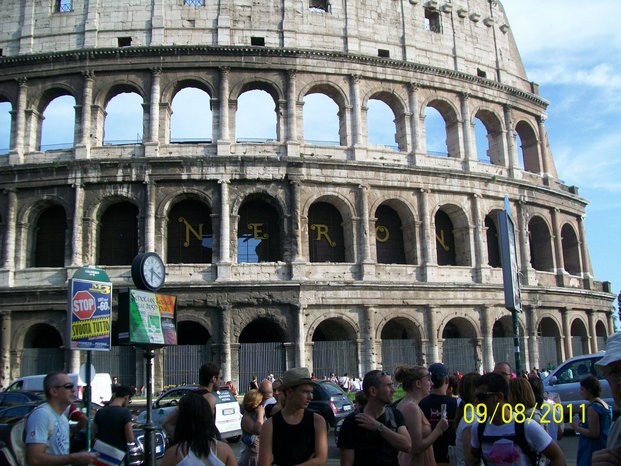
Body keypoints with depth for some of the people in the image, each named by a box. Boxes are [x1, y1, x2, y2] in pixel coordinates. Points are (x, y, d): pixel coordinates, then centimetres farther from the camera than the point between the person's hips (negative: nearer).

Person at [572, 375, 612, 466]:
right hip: (603, 448, 10)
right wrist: (583, 424, 14)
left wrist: (577, 428, -10)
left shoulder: (593, 408, -19)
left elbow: (593, 433, -22)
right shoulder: (605, 405, 10)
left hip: (592, 452, -10)